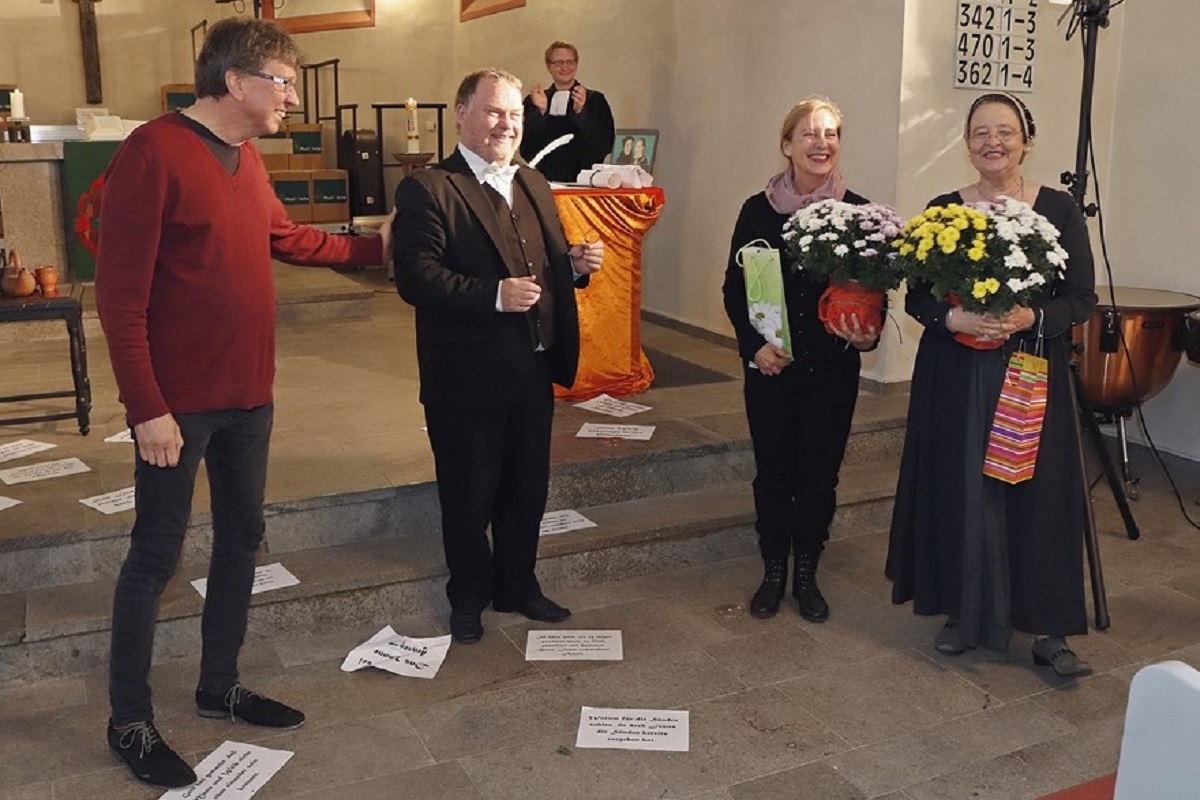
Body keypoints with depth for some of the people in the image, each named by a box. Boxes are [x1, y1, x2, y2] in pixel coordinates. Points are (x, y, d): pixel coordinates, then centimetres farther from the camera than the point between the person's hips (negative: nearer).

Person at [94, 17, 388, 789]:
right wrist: (147, 407, -21)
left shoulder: (246, 158, 8)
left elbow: (287, 238, 26)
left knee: (243, 538, 16)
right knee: (156, 555, 3)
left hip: (249, 395, 8)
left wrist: (372, 245, 28)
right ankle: (130, 721, 19)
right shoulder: (152, 152, -17)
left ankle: (220, 686, 32)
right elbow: (120, 294, -19)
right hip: (178, 404, -8)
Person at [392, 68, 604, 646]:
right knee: (469, 498, 9)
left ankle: (518, 586, 38)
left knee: (528, 491, 18)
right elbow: (415, 277, -20)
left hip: (533, 373, 7)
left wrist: (576, 263, -3)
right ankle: (469, 598, 30)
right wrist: (493, 295, -29)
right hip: (467, 378, -6)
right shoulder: (428, 189, -10)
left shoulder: (534, 185, 14)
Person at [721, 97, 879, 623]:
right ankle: (773, 572, 24)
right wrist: (754, 343, -12)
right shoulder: (758, 210, -1)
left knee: (819, 472, 9)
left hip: (833, 367, 0)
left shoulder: (858, 213, -2)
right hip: (770, 364, 0)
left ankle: (806, 574, 25)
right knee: (773, 471, 8)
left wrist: (867, 333, -18)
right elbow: (734, 286, 1)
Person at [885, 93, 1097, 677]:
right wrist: (955, 318, -16)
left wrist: (1031, 316, -18)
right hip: (956, 379, 1)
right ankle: (965, 614, 21)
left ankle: (1048, 628, 14)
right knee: (961, 490, 5)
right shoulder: (942, 211, 4)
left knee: (1036, 491, 1)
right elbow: (916, 297, 3)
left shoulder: (1059, 210, 1)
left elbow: (1081, 299, 0)